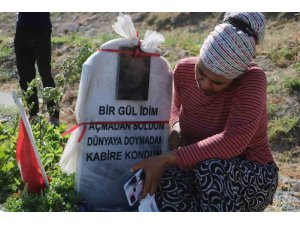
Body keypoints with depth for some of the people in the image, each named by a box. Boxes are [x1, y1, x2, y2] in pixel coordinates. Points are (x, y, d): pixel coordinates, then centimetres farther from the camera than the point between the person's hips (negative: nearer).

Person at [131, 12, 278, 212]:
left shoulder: (252, 79, -23)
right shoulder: (184, 70, -7)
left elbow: (233, 141, -36)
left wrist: (166, 159, -36)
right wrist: (176, 129, -9)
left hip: (251, 178, -3)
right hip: (197, 169, 4)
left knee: (213, 169, -39)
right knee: (165, 181, -31)